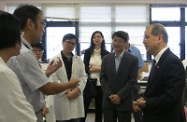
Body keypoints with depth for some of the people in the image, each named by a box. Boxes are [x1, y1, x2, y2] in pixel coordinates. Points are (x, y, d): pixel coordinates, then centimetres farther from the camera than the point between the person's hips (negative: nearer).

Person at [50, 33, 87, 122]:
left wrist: (77, 90, -10)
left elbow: (83, 77, 7)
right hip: (62, 97, -3)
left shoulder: (79, 60, 13)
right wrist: (66, 91, -14)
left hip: (76, 97, 3)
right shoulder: (55, 60, -1)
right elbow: (53, 79, -8)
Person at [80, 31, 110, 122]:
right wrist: (101, 68, -11)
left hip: (101, 84, 1)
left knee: (99, 109, 11)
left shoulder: (106, 53, 1)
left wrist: (95, 68, -11)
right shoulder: (87, 52, 3)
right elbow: (85, 68, -2)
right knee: (84, 108, -1)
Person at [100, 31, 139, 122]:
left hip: (124, 102, -2)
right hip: (108, 100, 3)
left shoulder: (133, 59, -1)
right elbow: (102, 78, 4)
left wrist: (120, 96, -14)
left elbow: (132, 80, -7)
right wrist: (110, 95, -8)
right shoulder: (106, 59, 8)